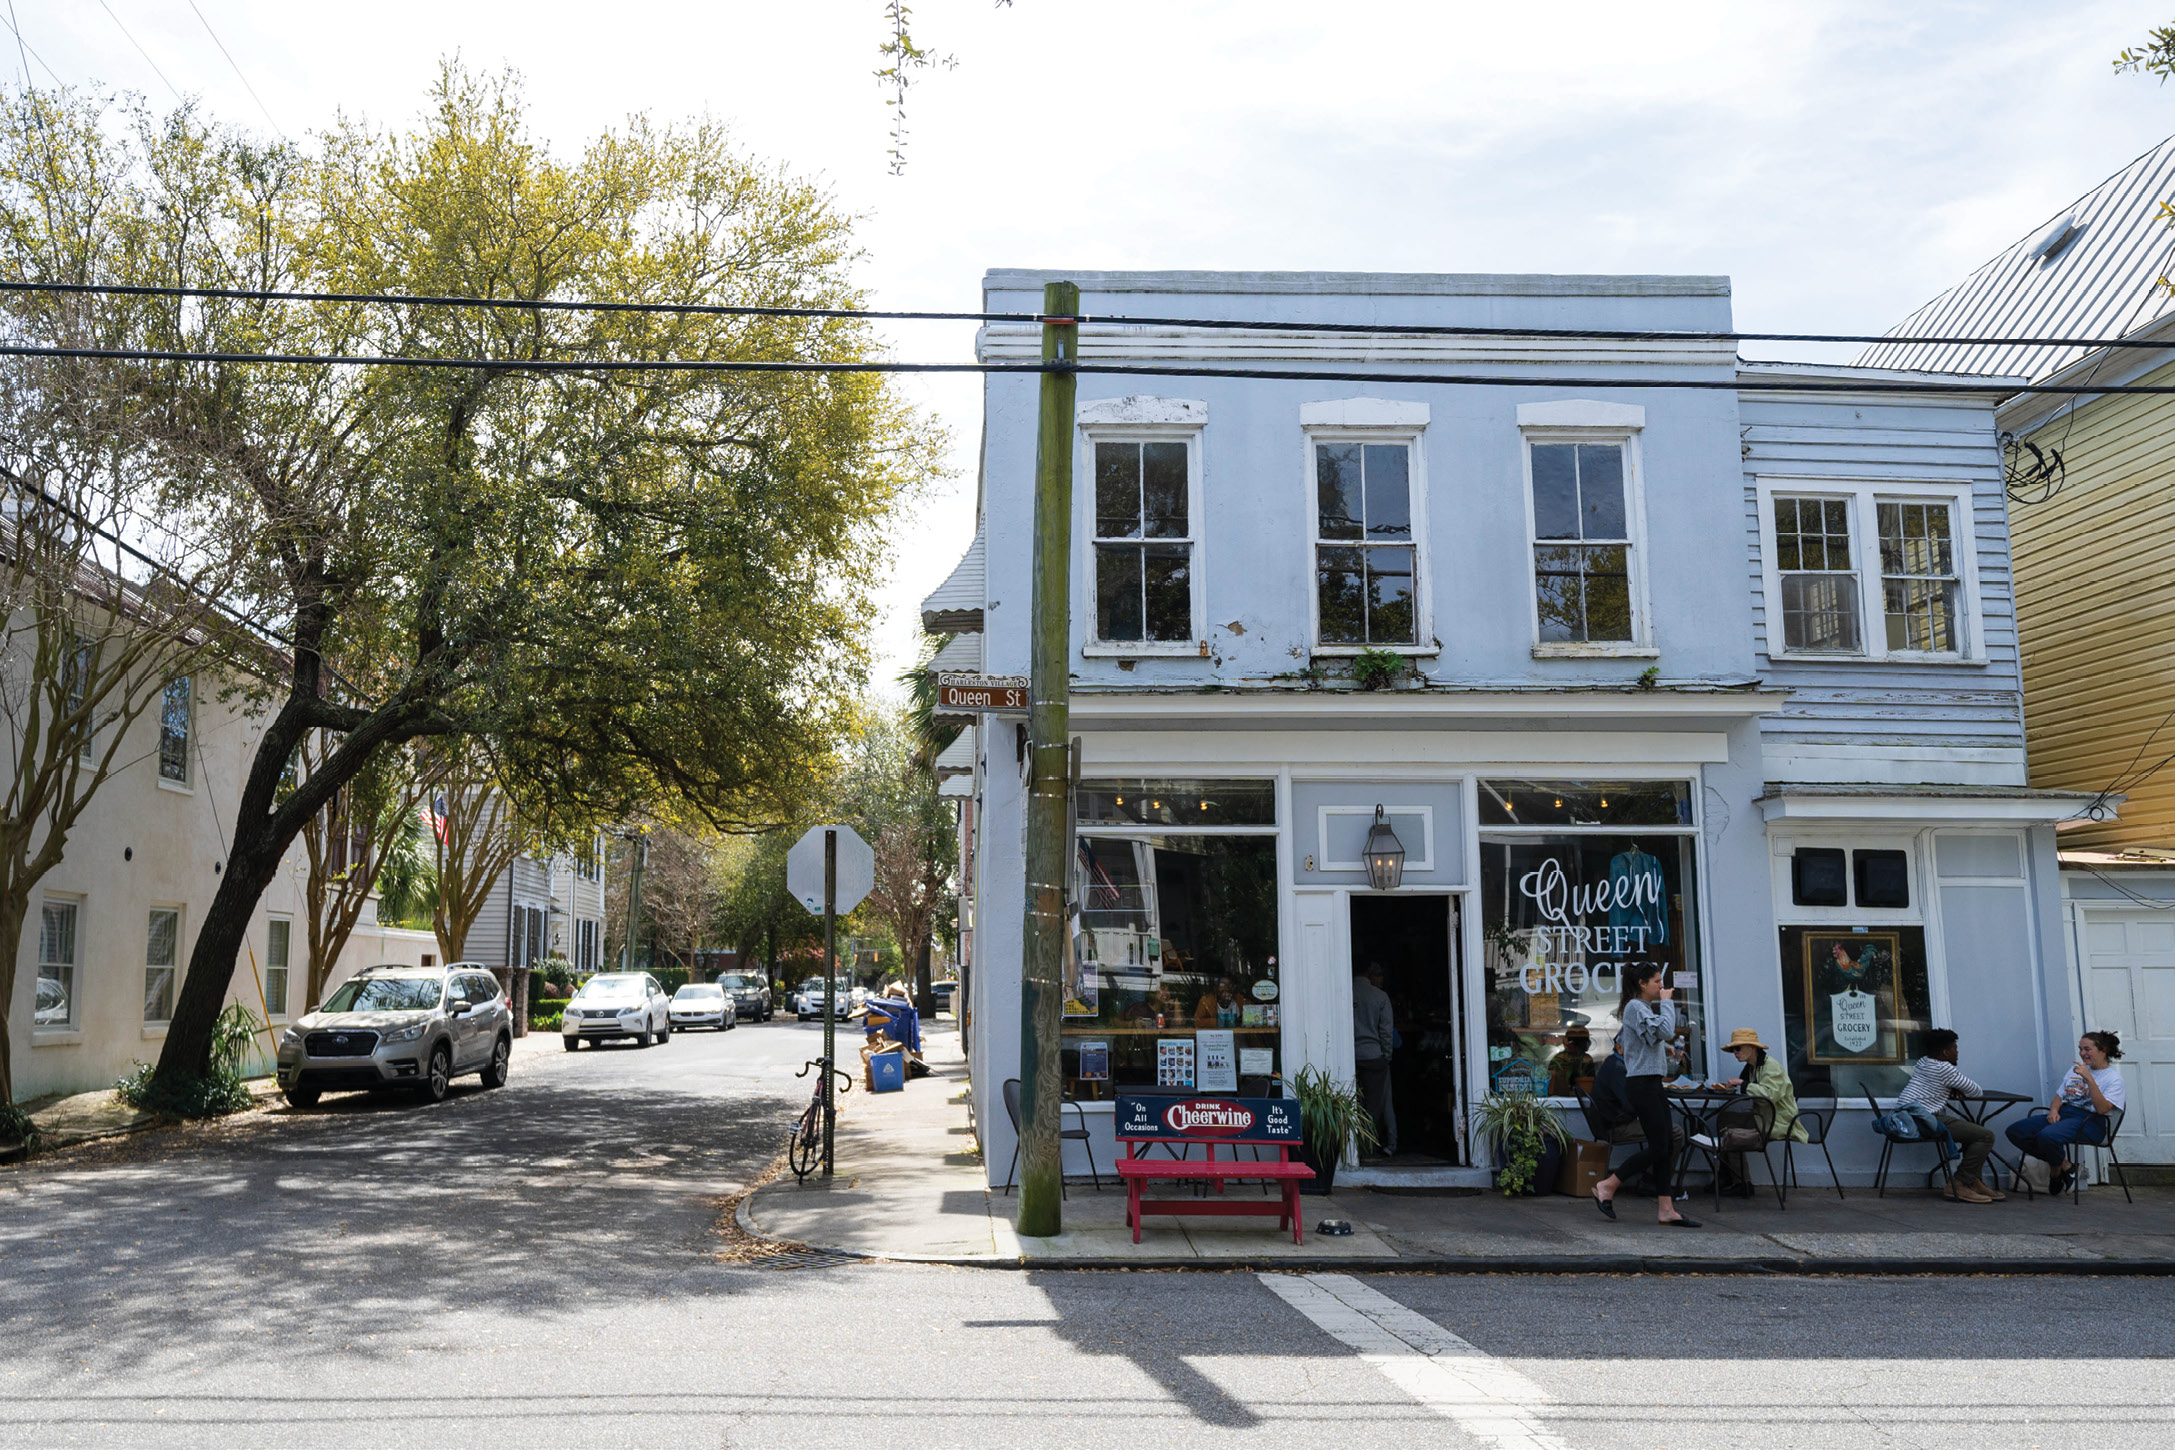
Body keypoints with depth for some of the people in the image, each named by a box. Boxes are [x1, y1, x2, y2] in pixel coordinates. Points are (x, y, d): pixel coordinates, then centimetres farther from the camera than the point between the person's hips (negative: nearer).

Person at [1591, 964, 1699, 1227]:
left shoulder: (1643, 1007, 19)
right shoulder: (1635, 1007, -13)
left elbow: (1621, 1039, 27)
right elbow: (1666, 1031, -25)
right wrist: (1666, 1002, -13)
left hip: (1652, 1083, 11)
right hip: (1641, 1084, -10)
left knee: (1666, 1145, 6)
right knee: (1658, 1147, -10)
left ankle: (1666, 1208, 6)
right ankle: (1607, 1187, -2)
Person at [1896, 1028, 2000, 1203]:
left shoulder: (1923, 1062, 19)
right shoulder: (1944, 1069, -8)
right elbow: (1976, 1092, 2)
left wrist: (1954, 1091, 16)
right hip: (1922, 1119, -10)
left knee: (1973, 1128, 24)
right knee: (1986, 1136, -12)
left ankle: (1975, 1182, 20)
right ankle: (1959, 1185, -10)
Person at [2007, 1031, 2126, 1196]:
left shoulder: (2113, 1077, 1)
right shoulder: (2075, 1069, 25)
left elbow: (2102, 1109, -15)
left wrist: (2089, 1078, -22)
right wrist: (2053, 1110, 0)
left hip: (2089, 1121, -8)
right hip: (2063, 1114, 8)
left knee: (2047, 1136, -38)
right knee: (2015, 1131, -16)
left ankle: (2058, 1168, -4)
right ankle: (2064, 1165, -1)